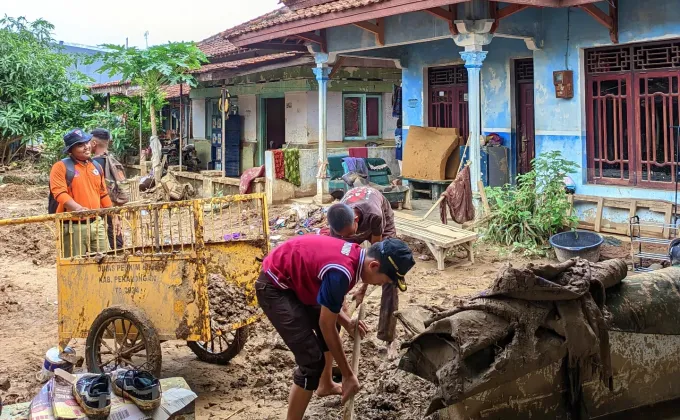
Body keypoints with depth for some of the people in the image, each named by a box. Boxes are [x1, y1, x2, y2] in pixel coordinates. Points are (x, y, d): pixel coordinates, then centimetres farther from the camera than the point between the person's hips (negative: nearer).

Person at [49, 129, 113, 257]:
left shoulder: (96, 166, 14)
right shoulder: (61, 167, -6)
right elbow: (60, 193, -18)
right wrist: (79, 208, -34)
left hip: (96, 223, 6)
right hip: (73, 227, -6)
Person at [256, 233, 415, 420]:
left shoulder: (355, 254, -3)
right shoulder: (341, 272, -31)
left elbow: (326, 299, 11)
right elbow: (326, 326, -21)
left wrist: (346, 322, -4)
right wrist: (348, 375, -12)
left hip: (293, 280, 10)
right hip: (274, 288, -10)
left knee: (328, 325, 27)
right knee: (312, 359, -14)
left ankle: (326, 385, 49)